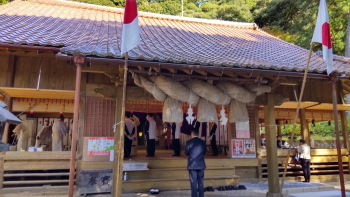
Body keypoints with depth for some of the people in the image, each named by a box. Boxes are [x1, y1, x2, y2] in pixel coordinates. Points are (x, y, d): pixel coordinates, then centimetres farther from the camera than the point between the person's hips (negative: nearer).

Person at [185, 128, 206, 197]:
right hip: (201, 165, 3)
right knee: (201, 183, 11)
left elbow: (186, 153, 1)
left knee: (193, 183, 3)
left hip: (192, 165, -3)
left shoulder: (189, 142, -9)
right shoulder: (203, 142, 1)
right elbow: (204, 152, 11)